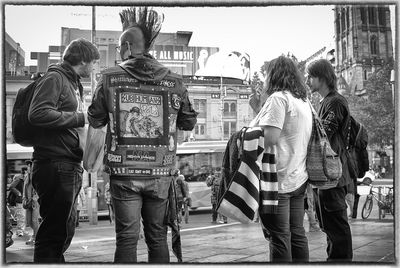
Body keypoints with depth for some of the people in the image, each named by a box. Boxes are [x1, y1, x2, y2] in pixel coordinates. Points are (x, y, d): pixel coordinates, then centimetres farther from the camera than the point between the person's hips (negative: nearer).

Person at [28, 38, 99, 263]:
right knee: (54, 230, -7)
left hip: (72, 165, 10)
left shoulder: (74, 83, 22)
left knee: (66, 229, 18)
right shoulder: (55, 78, -7)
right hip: (56, 165, -10)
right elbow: (38, 114, -21)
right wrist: (80, 117, -16)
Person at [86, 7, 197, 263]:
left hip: (123, 173, -1)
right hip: (160, 174, 1)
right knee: (158, 237, 13)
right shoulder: (174, 81, -1)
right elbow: (189, 123, 8)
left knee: (127, 238, 6)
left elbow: (95, 123, 3)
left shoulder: (110, 79, -3)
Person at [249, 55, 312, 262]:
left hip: (278, 180, -8)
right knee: (297, 233, 13)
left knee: (279, 236, -3)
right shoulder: (304, 101, 15)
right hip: (298, 178, 9)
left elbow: (270, 138, -22)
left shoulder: (278, 98, -12)